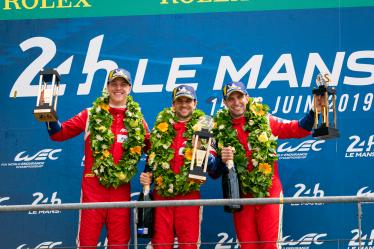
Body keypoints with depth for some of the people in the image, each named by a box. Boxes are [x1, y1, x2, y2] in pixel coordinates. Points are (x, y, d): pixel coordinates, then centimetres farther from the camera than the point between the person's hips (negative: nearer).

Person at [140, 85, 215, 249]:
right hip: (161, 193, 2)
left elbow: (212, 160, 0)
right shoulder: (161, 123, 11)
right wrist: (146, 174, 6)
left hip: (189, 193, -2)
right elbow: (151, 153, 19)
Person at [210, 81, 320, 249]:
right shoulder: (220, 130, 4)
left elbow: (299, 129, 1)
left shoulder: (264, 120, 2)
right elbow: (213, 173, 5)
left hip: (269, 192, -2)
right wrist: (221, 160, -15)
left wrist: (314, 111, -14)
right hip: (241, 197, 2)